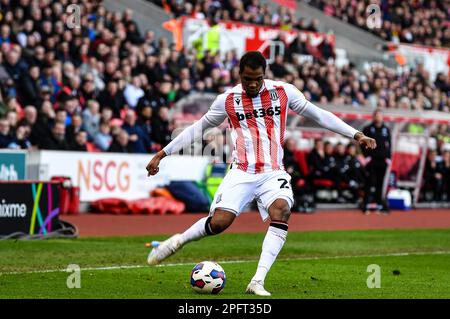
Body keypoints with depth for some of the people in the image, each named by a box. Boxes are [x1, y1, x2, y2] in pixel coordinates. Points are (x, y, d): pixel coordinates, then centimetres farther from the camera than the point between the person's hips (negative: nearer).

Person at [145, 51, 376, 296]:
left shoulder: (284, 92, 4)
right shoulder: (227, 100, 4)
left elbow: (319, 115, 11)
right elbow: (198, 128, 14)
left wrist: (356, 135, 7)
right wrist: (161, 154, 13)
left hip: (273, 173, 1)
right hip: (241, 172, 0)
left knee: (281, 211, -29)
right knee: (218, 223, -19)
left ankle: (258, 282, -29)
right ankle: (178, 241, 12)